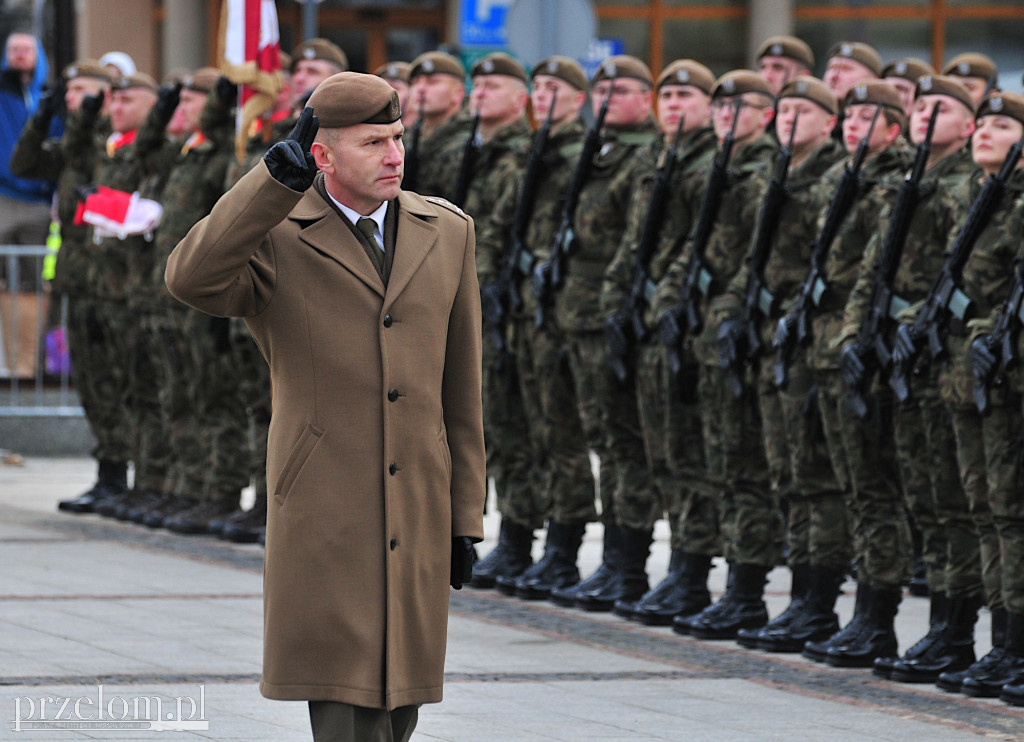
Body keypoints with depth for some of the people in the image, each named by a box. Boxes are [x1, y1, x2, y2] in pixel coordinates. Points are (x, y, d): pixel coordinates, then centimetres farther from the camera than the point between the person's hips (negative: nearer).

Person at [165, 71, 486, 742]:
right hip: (323, 520, -4)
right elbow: (192, 279, -27)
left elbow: (460, 385, 11)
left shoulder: (446, 232, 8)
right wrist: (284, 169, -28)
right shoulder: (272, 239, -4)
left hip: (416, 520, 4)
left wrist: (466, 518, 10)